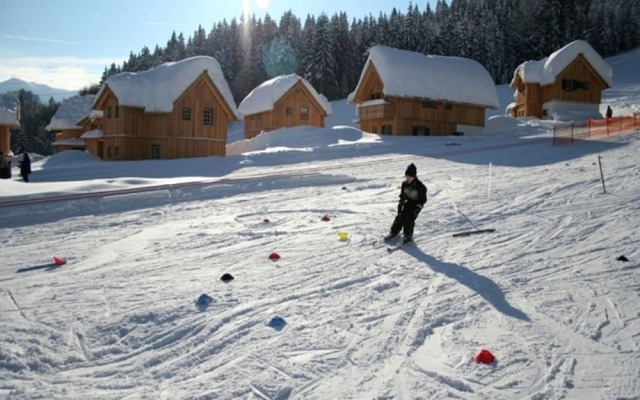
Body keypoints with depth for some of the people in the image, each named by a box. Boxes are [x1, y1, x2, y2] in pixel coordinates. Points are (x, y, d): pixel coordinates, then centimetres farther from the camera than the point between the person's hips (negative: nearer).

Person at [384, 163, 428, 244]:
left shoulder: (420, 186, -22)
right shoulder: (404, 184, -5)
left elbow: (423, 199, -15)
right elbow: (402, 196, 9)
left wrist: (417, 208, -21)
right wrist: (400, 204, 0)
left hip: (416, 205, -5)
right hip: (408, 203, 5)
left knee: (409, 219, -17)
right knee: (400, 217, -3)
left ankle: (408, 236, -3)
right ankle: (394, 232, 15)